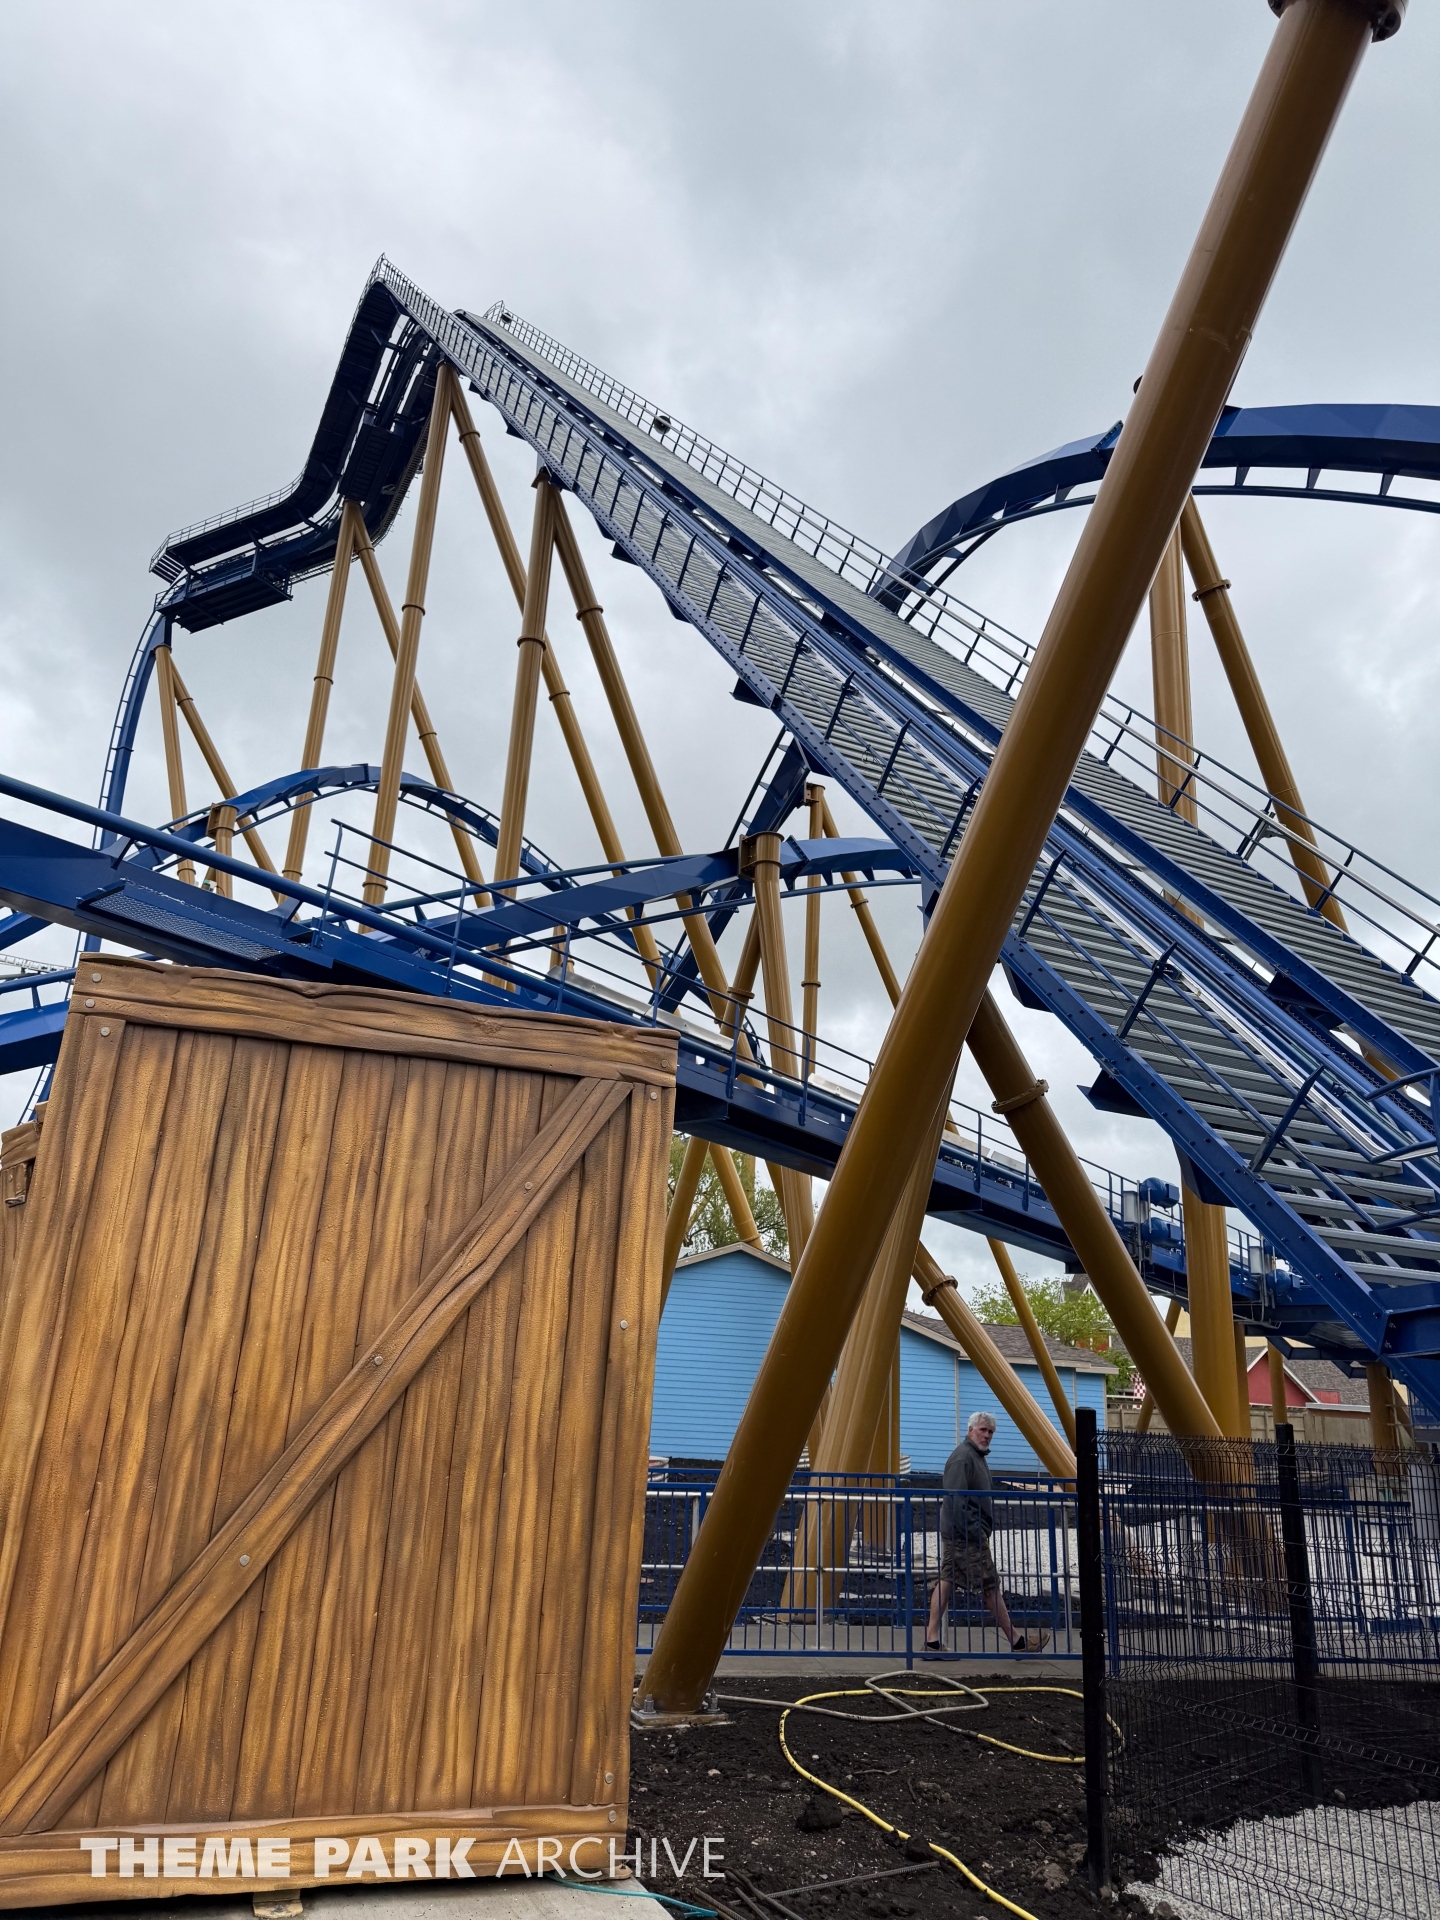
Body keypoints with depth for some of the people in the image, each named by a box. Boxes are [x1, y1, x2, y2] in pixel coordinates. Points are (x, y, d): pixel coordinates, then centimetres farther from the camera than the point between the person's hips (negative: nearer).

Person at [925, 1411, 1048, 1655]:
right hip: (966, 1534, -10)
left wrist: (980, 1531, 18)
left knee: (946, 1582, 7)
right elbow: (956, 1499, -22)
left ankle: (932, 1642, 7)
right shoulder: (963, 1457, -15)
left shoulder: (977, 1457, 18)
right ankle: (1017, 1643, 7)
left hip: (956, 1533, 10)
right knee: (989, 1586, -1)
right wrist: (976, 1533, -21)